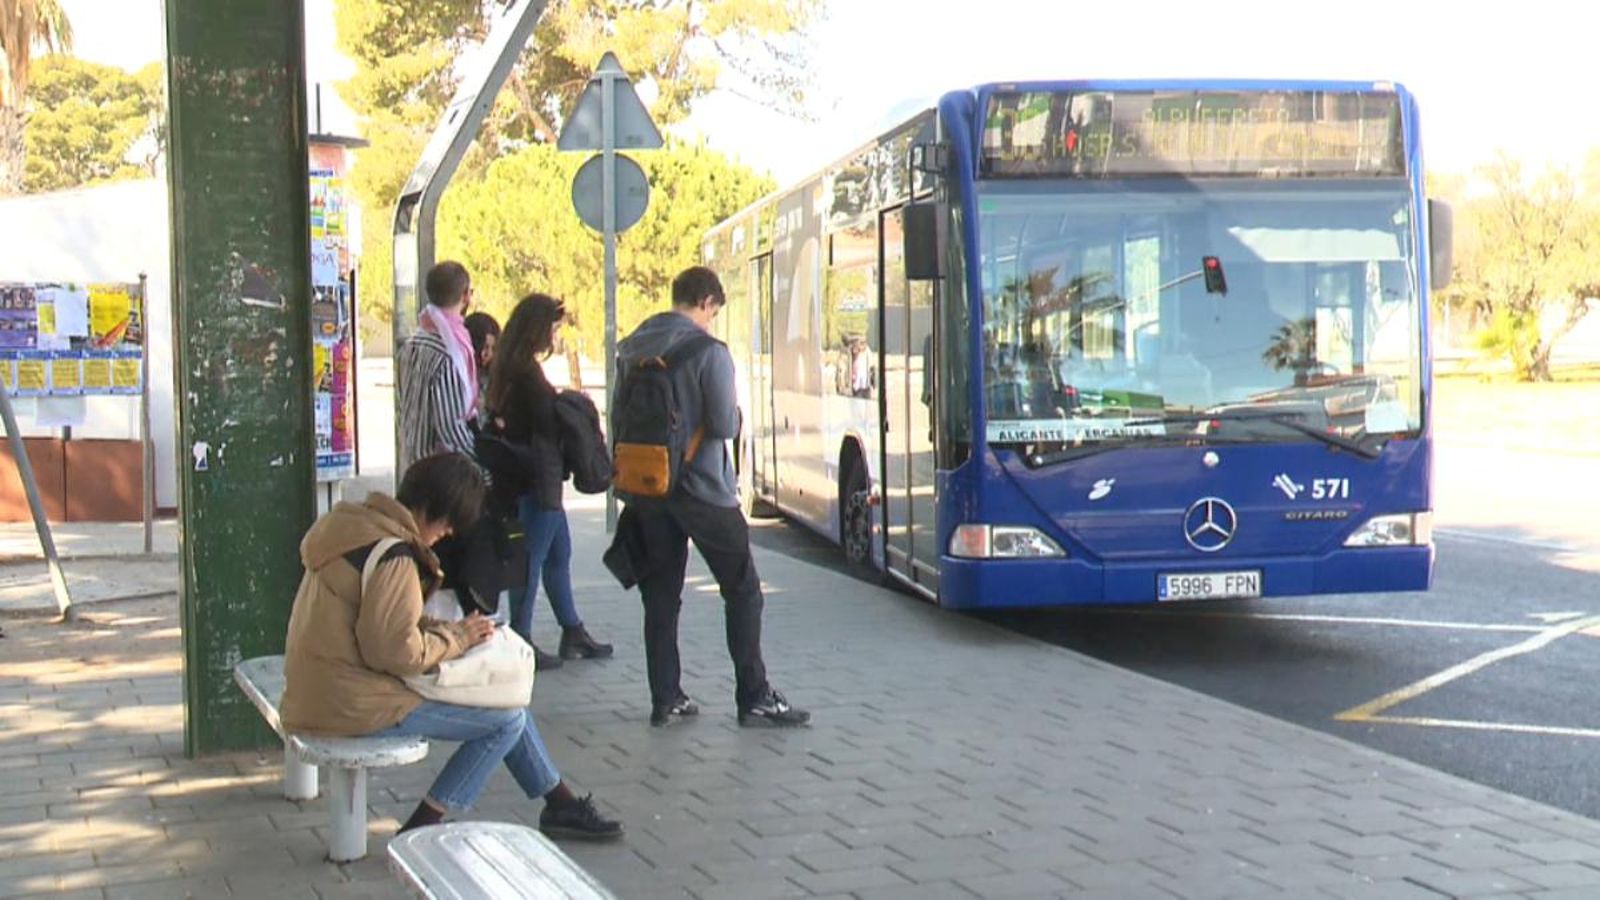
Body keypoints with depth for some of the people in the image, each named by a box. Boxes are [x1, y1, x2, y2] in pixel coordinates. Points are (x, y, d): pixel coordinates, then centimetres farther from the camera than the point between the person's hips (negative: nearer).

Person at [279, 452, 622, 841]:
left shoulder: (354, 525, 10)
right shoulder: (393, 557, -22)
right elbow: (396, 652, -24)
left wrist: (441, 628, 5)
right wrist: (455, 638, -7)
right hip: (354, 707, -10)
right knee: (508, 720, -7)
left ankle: (561, 804, 23)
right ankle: (420, 830, -3)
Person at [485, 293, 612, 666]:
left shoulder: (510, 368, 12)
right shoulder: (528, 372, -18)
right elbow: (550, 423, -22)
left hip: (540, 480, 11)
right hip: (537, 478, -11)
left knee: (559, 553, 17)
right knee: (532, 558, -3)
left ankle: (574, 634, 25)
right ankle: (521, 642, 3)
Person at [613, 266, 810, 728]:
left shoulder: (632, 349, 5)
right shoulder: (709, 351, -13)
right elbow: (724, 425, -16)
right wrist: (736, 414, 4)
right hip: (703, 490, -6)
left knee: (660, 595, 11)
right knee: (743, 591, 5)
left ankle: (665, 699, 13)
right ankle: (754, 698, 5)